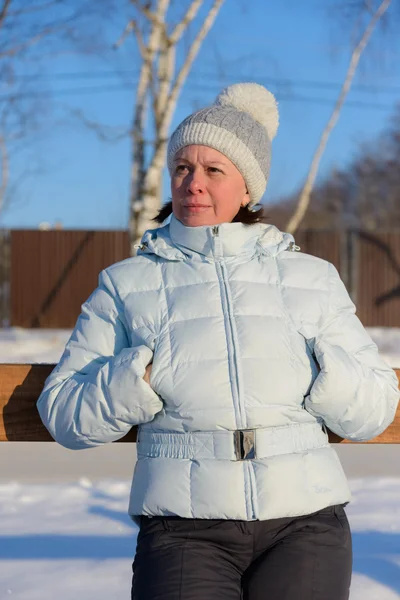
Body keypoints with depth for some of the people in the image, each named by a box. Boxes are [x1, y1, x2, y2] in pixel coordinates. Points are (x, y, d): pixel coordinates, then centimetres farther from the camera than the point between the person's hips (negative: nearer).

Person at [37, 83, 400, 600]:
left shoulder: (313, 279, 15)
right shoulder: (126, 285, 13)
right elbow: (64, 413, 8)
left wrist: (317, 369, -6)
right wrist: (145, 374, -8)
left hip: (302, 523, 1)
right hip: (185, 531, -1)